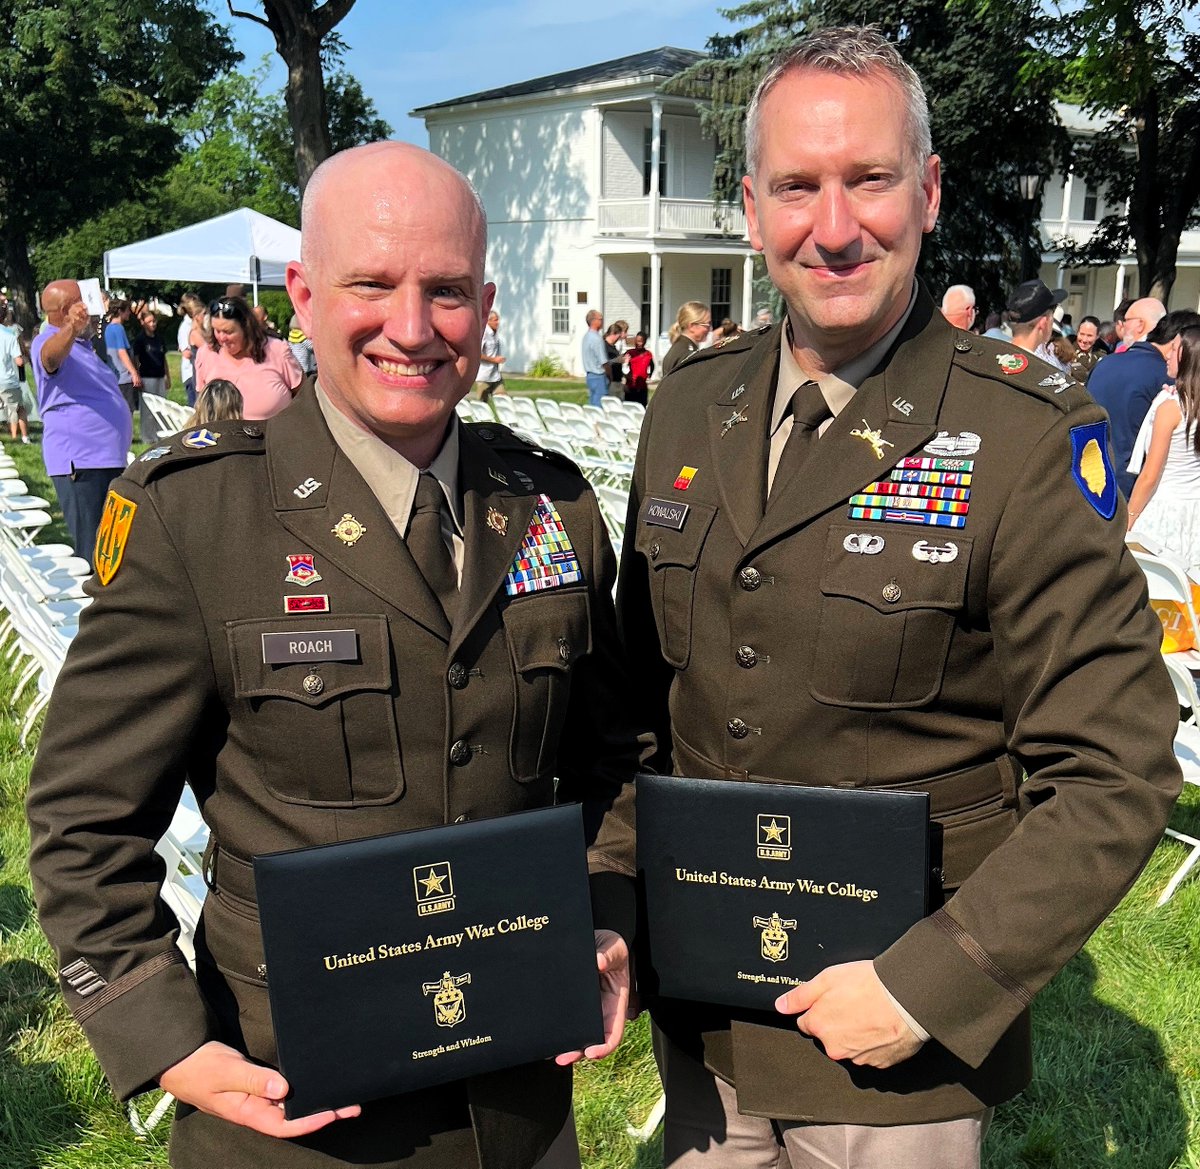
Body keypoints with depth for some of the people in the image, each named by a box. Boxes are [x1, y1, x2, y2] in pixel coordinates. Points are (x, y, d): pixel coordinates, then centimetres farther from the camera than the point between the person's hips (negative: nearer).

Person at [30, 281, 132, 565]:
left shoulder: (82, 343, 18)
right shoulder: (48, 342, -11)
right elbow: (50, 356, -39)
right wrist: (71, 329, -56)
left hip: (108, 456, 10)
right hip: (78, 460, -10)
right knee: (91, 554, -10)